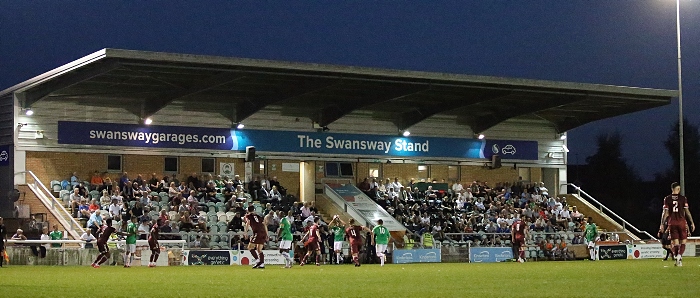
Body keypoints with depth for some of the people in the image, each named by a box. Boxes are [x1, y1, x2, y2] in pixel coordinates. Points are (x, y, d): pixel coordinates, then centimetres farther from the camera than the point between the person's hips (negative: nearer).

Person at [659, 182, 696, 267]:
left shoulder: (667, 199, 2)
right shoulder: (683, 198, -1)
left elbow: (665, 213, 0)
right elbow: (687, 212, -2)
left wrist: (662, 224, 4)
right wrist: (692, 223, 3)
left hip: (672, 223, 1)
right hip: (681, 222, -1)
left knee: (675, 243, 6)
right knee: (683, 242, 4)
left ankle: (676, 256, -11)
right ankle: (679, 255, -21)